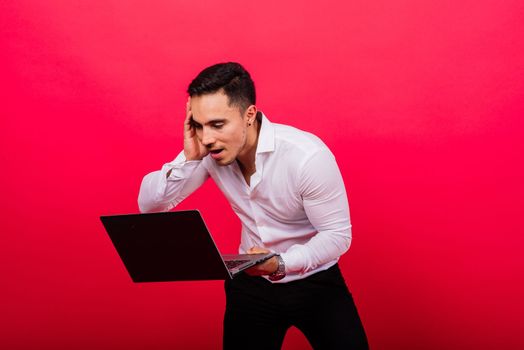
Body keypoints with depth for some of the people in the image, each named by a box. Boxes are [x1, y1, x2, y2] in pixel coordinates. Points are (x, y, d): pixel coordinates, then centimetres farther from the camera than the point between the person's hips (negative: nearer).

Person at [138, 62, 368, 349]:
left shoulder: (309, 156, -27)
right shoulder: (209, 151, -14)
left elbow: (337, 235, -19)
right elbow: (149, 205, -10)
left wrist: (281, 264, -34)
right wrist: (189, 158, -26)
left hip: (314, 281, -3)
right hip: (251, 281, 3)